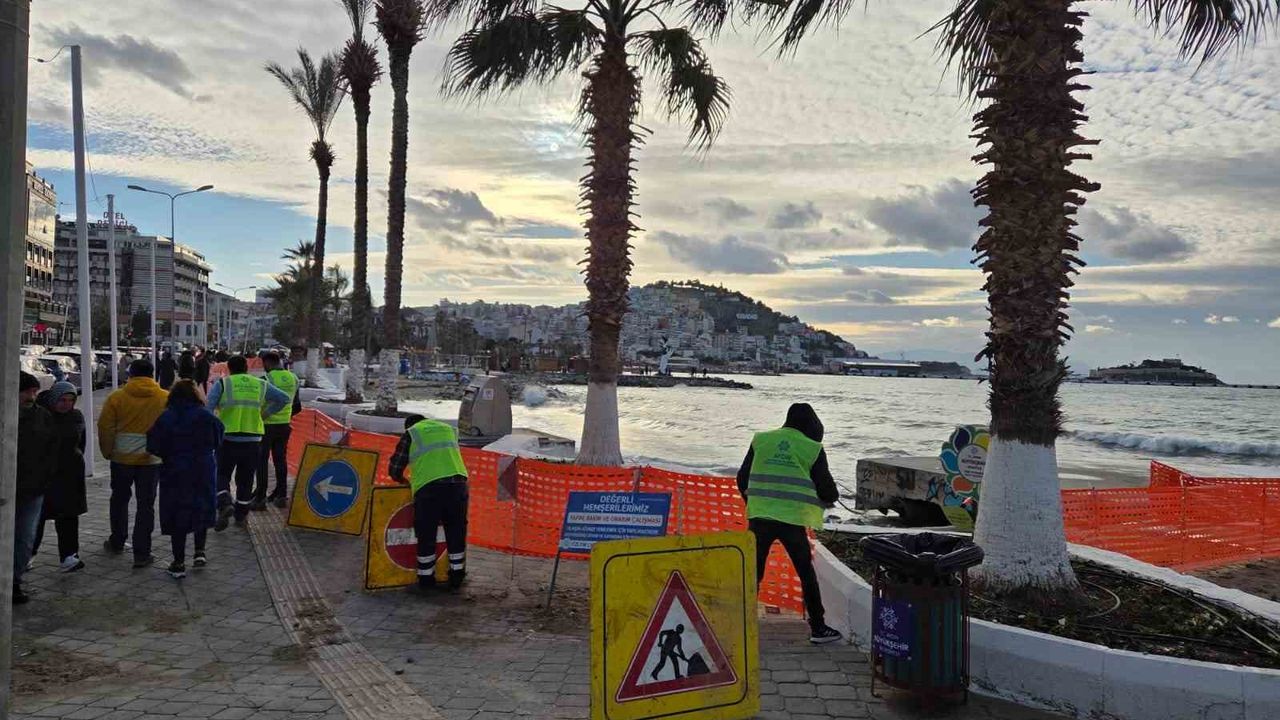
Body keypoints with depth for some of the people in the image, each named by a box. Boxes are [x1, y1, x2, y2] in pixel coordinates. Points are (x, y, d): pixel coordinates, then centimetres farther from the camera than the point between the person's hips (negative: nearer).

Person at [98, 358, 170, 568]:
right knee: (146, 505, 4)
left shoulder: (116, 397, -5)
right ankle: (141, 554, 3)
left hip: (122, 458, 1)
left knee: (119, 498, 21)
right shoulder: (166, 399, -4)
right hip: (151, 459, -1)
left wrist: (107, 452, 10)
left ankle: (117, 543, 35)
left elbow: (105, 428, -3)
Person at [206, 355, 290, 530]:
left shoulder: (222, 384, -2)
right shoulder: (260, 385, 7)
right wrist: (265, 413, 9)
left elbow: (207, 406, -14)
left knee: (222, 474, 13)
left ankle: (224, 504, -10)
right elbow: (284, 399, 5)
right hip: (252, 441, 2)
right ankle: (241, 515, 22)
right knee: (245, 479, 14)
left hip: (227, 439, -2)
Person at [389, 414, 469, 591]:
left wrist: (404, 481, 34)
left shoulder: (410, 434, 15)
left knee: (426, 535, 9)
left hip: (428, 488, -3)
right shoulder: (449, 429, 27)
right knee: (456, 532, 14)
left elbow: (395, 468, 16)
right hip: (457, 482, 3)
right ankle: (457, 577, 23)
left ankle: (426, 580, 17)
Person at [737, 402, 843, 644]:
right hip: (793, 520, -2)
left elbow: (742, 480, 9)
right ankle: (818, 627, 19)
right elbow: (826, 488, 2)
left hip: (759, 517, 2)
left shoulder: (760, 441, 7)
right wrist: (831, 499, 26)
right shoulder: (813, 449, 0)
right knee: (806, 572, 14)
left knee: (752, 572, 11)